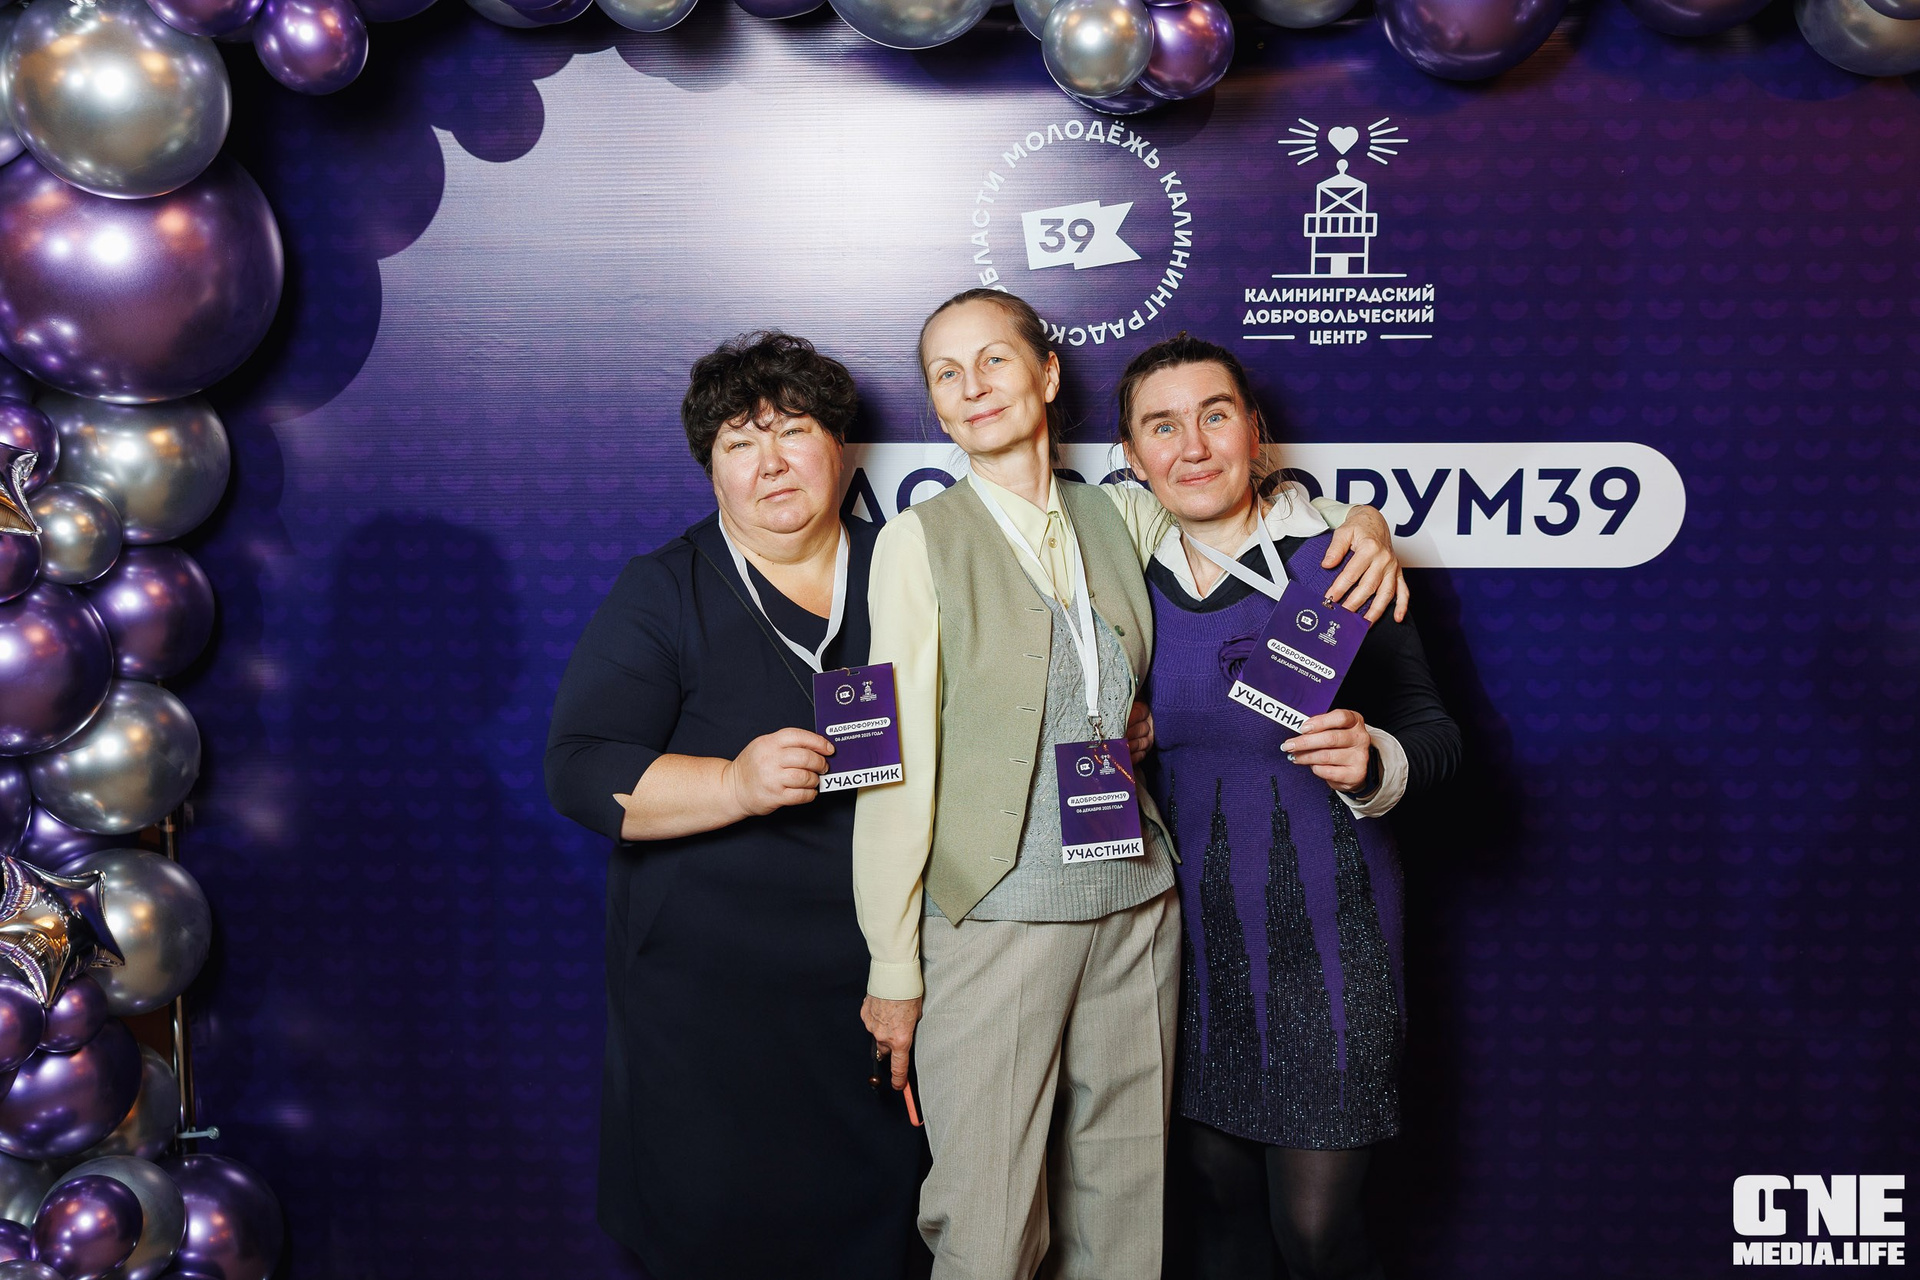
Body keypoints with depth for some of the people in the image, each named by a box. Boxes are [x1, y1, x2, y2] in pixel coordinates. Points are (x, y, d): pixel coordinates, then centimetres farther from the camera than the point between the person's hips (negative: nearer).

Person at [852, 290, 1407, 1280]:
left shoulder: (1120, 518, 7)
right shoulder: (920, 540, -5)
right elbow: (898, 761, -7)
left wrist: (1363, 523, 1)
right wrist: (893, 966, -7)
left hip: (1136, 908, 4)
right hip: (994, 920, -4)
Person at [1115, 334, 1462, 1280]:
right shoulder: (1133, 578, 4)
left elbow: (1433, 734, -4)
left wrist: (1369, 762, -23)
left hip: (1322, 928, -3)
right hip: (1187, 927, 4)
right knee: (1210, 1199, 14)